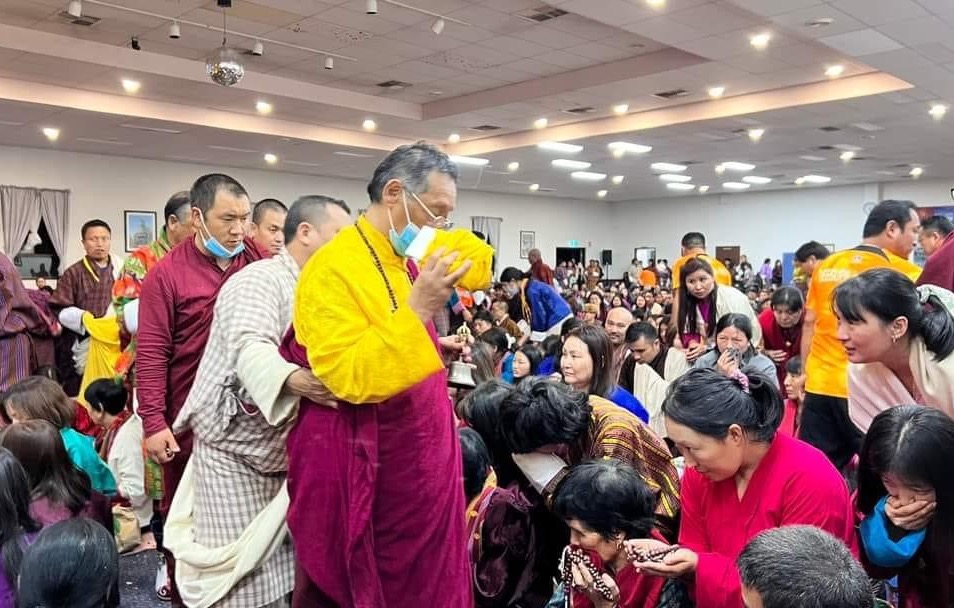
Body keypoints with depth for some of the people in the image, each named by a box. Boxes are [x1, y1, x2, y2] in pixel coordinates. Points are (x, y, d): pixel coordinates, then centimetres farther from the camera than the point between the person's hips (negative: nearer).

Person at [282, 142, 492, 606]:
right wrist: (418, 308, -31)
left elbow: (479, 260, 21)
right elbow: (349, 379, -27)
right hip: (364, 471, -8)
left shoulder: (409, 258, 4)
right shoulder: (332, 268, -19)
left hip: (420, 460, 8)